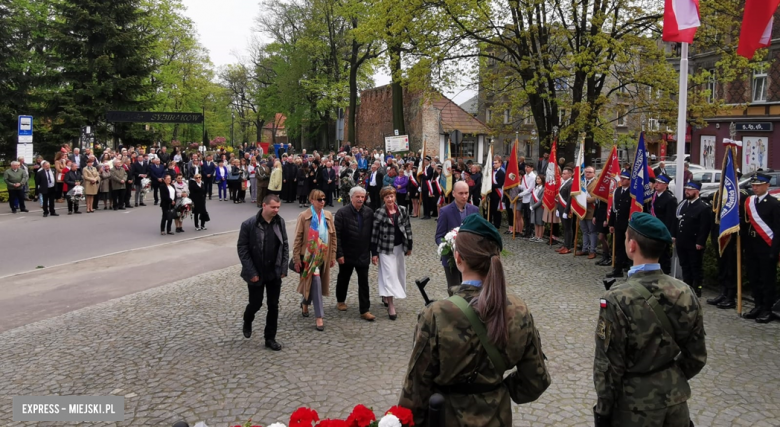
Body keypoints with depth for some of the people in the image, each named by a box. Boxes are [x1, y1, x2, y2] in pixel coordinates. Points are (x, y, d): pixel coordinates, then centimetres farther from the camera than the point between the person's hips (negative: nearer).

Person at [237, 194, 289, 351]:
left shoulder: (280, 222, -1)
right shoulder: (249, 224, -14)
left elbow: (285, 245, 7)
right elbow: (242, 249, -11)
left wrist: (284, 268, 0)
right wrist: (251, 272, -15)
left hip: (275, 273, 4)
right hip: (256, 274, -3)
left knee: (273, 306, 7)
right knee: (256, 304, 8)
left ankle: (270, 338, 20)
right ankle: (247, 322, 41)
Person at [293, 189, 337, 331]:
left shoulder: (328, 216, 4)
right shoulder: (304, 216, -9)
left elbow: (333, 237, 9)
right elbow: (298, 239, -6)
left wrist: (333, 256, 7)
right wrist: (296, 258, -8)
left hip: (324, 256, 5)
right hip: (309, 256, -5)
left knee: (315, 284, 16)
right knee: (316, 283, -11)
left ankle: (305, 303, 45)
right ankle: (318, 317, -7)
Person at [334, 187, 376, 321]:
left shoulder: (369, 213, -2)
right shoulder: (342, 213, -13)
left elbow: (372, 233, 4)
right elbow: (336, 235, -13)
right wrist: (339, 254, -16)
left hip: (363, 255, 2)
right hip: (347, 255, -2)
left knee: (364, 283, 2)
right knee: (343, 279, 17)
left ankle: (364, 310, 6)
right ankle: (340, 301, 40)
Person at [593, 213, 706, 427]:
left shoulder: (617, 300, -23)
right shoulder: (685, 293, -8)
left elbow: (608, 366, -17)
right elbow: (696, 357, 3)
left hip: (635, 404, -4)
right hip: (675, 399, 4)